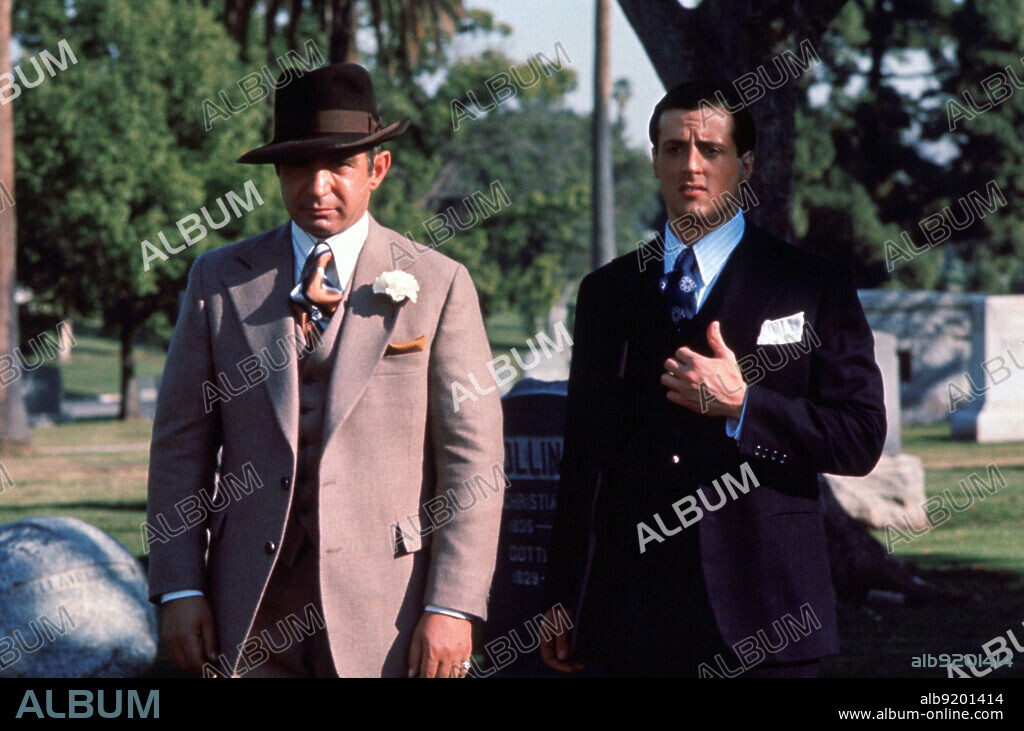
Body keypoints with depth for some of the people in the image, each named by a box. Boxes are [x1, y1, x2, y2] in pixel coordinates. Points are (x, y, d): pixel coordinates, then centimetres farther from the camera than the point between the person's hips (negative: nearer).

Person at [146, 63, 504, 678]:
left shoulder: (439, 286, 2)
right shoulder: (220, 279, 9)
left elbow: (473, 459, -1)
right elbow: (182, 442, 9)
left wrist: (453, 606, -9)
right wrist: (179, 588, 0)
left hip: (385, 615, -2)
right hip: (252, 614, 2)